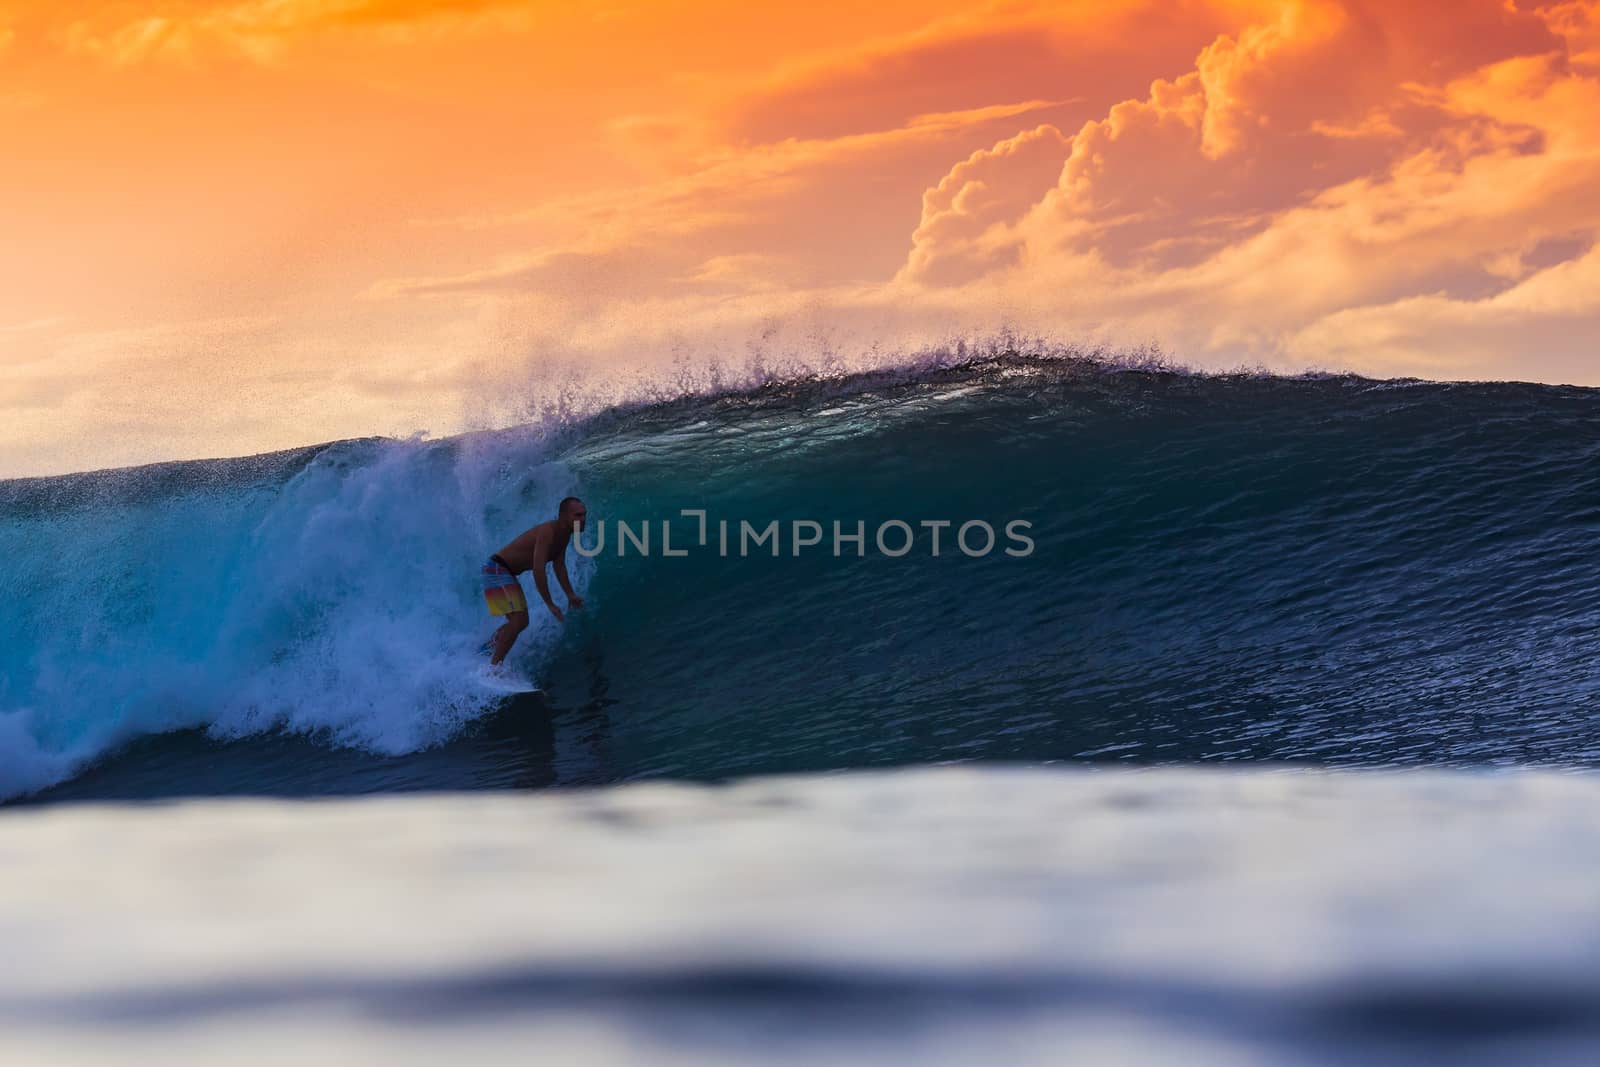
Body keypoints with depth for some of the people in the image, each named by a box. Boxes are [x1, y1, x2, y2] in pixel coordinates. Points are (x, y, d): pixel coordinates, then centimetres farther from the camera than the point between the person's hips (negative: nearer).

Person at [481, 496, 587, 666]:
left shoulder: (565, 535, 4)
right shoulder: (548, 531, -27)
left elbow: (559, 566, 15)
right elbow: (538, 570, -33)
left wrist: (570, 595, 6)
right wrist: (550, 604, -29)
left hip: (508, 574, 10)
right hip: (497, 569, -10)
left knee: (521, 622, 17)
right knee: (518, 620, -20)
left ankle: (485, 650, 32)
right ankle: (493, 668, -17)